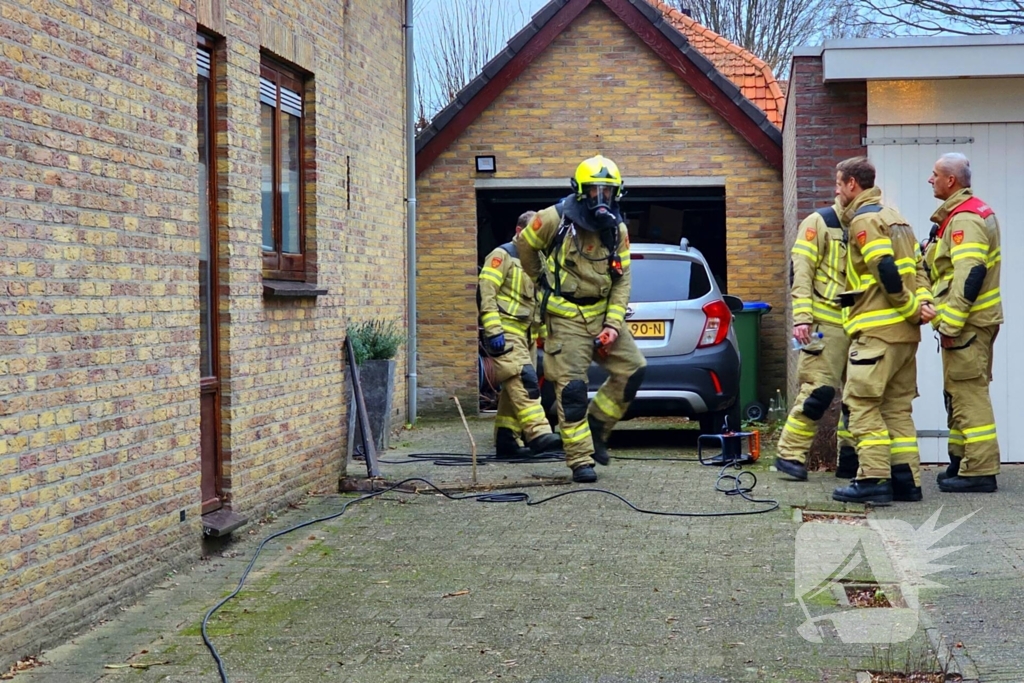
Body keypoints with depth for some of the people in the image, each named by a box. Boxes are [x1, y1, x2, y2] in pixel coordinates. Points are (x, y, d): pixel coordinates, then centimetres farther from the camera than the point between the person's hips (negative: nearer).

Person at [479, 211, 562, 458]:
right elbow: (487, 294, -13)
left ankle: (506, 441, 12)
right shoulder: (502, 255, -4)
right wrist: (493, 331, -21)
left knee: (514, 389, 8)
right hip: (505, 332, -9)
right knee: (524, 380, -22)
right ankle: (538, 434, -31)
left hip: (524, 333, 9)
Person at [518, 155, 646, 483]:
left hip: (603, 312, 5)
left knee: (633, 369, -4)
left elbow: (622, 280, 2)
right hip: (566, 318, -5)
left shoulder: (618, 230, 1)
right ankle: (580, 460, -1)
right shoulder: (556, 219, -12)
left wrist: (613, 324, -8)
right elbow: (526, 245, 6)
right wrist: (543, 281, 14)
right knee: (572, 388, -9)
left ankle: (596, 426, 13)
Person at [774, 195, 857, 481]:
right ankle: (790, 455, -3)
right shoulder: (820, 223, -2)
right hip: (826, 325, -7)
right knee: (818, 390, -11)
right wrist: (801, 317, -17)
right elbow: (801, 271, -9)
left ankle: (850, 460, 14)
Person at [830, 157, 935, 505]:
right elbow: (917, 266, 16)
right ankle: (906, 479, 10)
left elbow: (886, 271, -19)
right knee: (897, 407, 11)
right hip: (906, 332, 9)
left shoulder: (864, 220, -9)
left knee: (862, 402, -7)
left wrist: (912, 307, -12)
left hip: (877, 330, -9)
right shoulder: (894, 216, 21)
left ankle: (873, 479, -11)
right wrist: (922, 302, 2)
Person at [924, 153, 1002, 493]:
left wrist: (950, 325, -23)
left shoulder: (964, 219, -17)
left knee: (968, 394, -7)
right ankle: (962, 461, 23)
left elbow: (969, 275, -25)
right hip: (974, 321, 10)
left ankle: (979, 471, -5)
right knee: (960, 393, 16)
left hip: (966, 323, -10)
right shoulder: (973, 211, 16)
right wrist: (947, 320, 17)